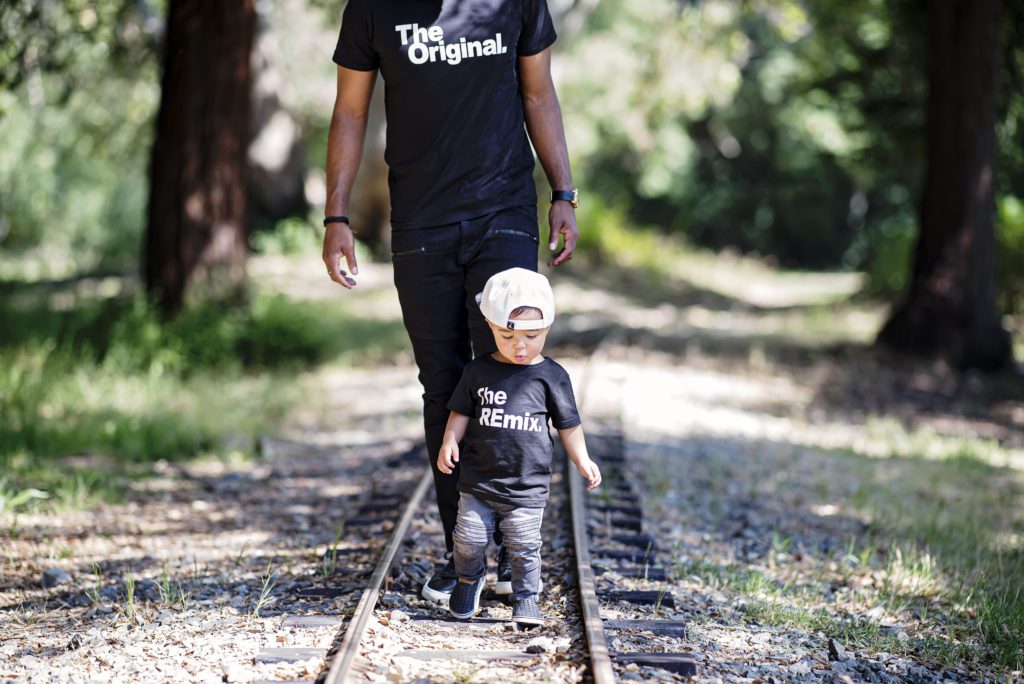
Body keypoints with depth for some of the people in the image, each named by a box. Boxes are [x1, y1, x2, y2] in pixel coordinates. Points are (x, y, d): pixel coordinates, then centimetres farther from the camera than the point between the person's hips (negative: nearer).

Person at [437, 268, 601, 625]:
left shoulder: (551, 376, -2)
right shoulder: (479, 370, 1)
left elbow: (568, 423, 6)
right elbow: (461, 412, 8)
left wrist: (582, 460, 3)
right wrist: (450, 442, -7)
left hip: (527, 485, -1)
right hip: (479, 479, 1)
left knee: (524, 547, 1)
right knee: (468, 539, 4)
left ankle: (526, 598, 19)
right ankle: (469, 578, 33)